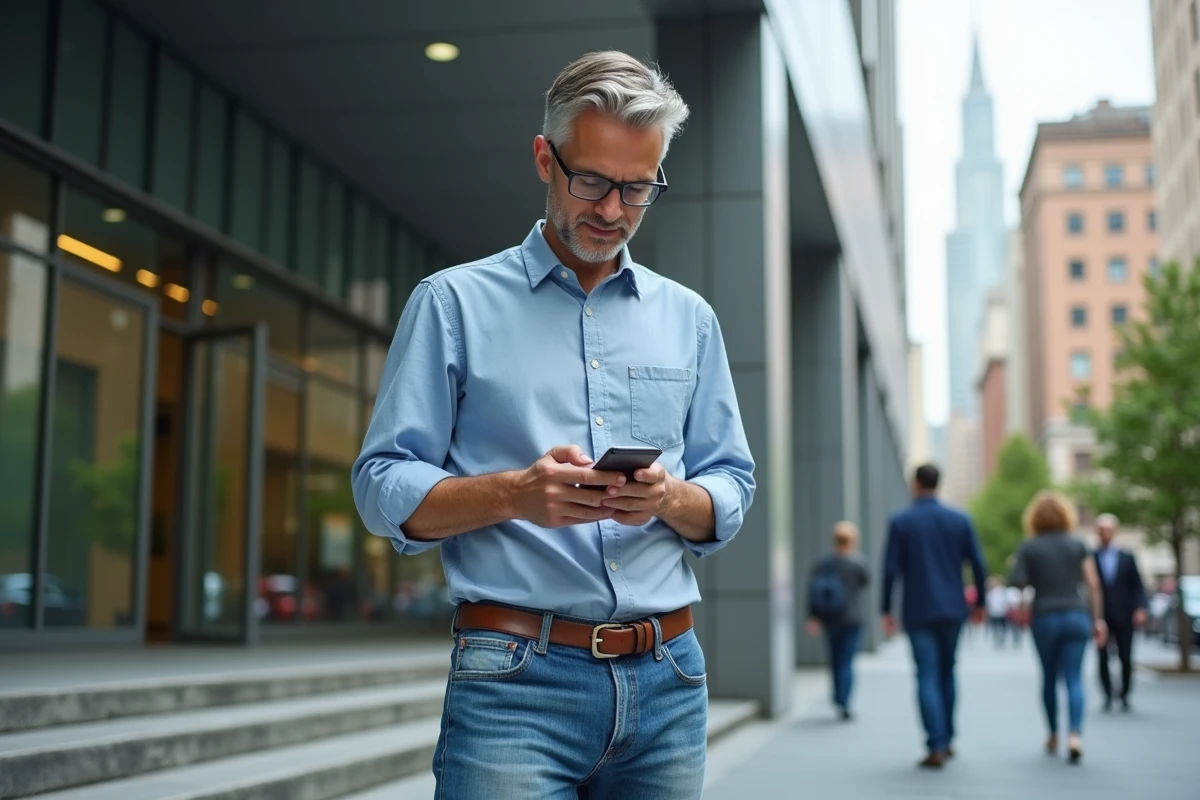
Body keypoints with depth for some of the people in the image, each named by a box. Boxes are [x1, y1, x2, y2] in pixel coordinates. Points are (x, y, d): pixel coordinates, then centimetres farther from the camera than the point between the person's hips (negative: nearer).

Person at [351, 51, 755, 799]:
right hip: (517, 680, -3)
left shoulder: (689, 318, 13)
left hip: (667, 680, 4)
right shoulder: (454, 303, 3)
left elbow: (731, 492, 11)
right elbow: (385, 490, -2)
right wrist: (514, 493, -19)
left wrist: (670, 498, -11)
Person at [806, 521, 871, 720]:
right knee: (847, 661, -3)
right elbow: (866, 582, 6)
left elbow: (812, 591, -3)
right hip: (851, 620, -4)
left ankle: (839, 698, 24)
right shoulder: (856, 564, -12)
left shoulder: (822, 564, -1)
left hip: (828, 620, 4)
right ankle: (843, 702, -10)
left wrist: (813, 618, 1)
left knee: (835, 659, 16)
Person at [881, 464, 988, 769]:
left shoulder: (899, 522, -4)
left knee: (927, 678, -1)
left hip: (918, 612, -2)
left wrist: (886, 610, 0)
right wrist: (979, 603, 12)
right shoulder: (960, 519, 2)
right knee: (947, 674, 17)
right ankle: (946, 739, 23)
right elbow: (978, 564, 0)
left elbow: (891, 569, -8)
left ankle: (936, 747, -9)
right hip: (952, 609, 2)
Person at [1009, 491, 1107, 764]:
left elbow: (1018, 583, -9)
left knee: (1049, 678, 15)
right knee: (1074, 678, -3)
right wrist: (1098, 619, 5)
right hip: (1076, 616, 1)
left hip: (1044, 618, 0)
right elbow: (1092, 584, 0)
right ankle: (1074, 734, -22)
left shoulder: (1028, 549, -1)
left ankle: (1054, 736, 23)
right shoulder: (1078, 545, 4)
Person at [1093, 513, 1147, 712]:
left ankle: (1125, 696, 15)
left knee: (1126, 658, 1)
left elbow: (1138, 586, 8)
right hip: (1100, 617, -1)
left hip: (1123, 617, 1)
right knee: (1102, 658, -3)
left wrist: (1140, 609, -5)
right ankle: (1108, 696, 9)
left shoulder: (1127, 558, 8)